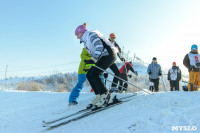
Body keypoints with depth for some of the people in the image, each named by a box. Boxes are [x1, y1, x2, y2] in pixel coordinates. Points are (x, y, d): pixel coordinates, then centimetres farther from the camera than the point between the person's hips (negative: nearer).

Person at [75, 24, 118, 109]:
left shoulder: (91, 35, -11)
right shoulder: (86, 40, 19)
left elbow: (100, 47, -24)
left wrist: (93, 59, -29)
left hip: (109, 55, -10)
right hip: (103, 57, 10)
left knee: (94, 75, -19)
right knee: (89, 75, 3)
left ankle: (106, 97, -14)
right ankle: (99, 96, 2)